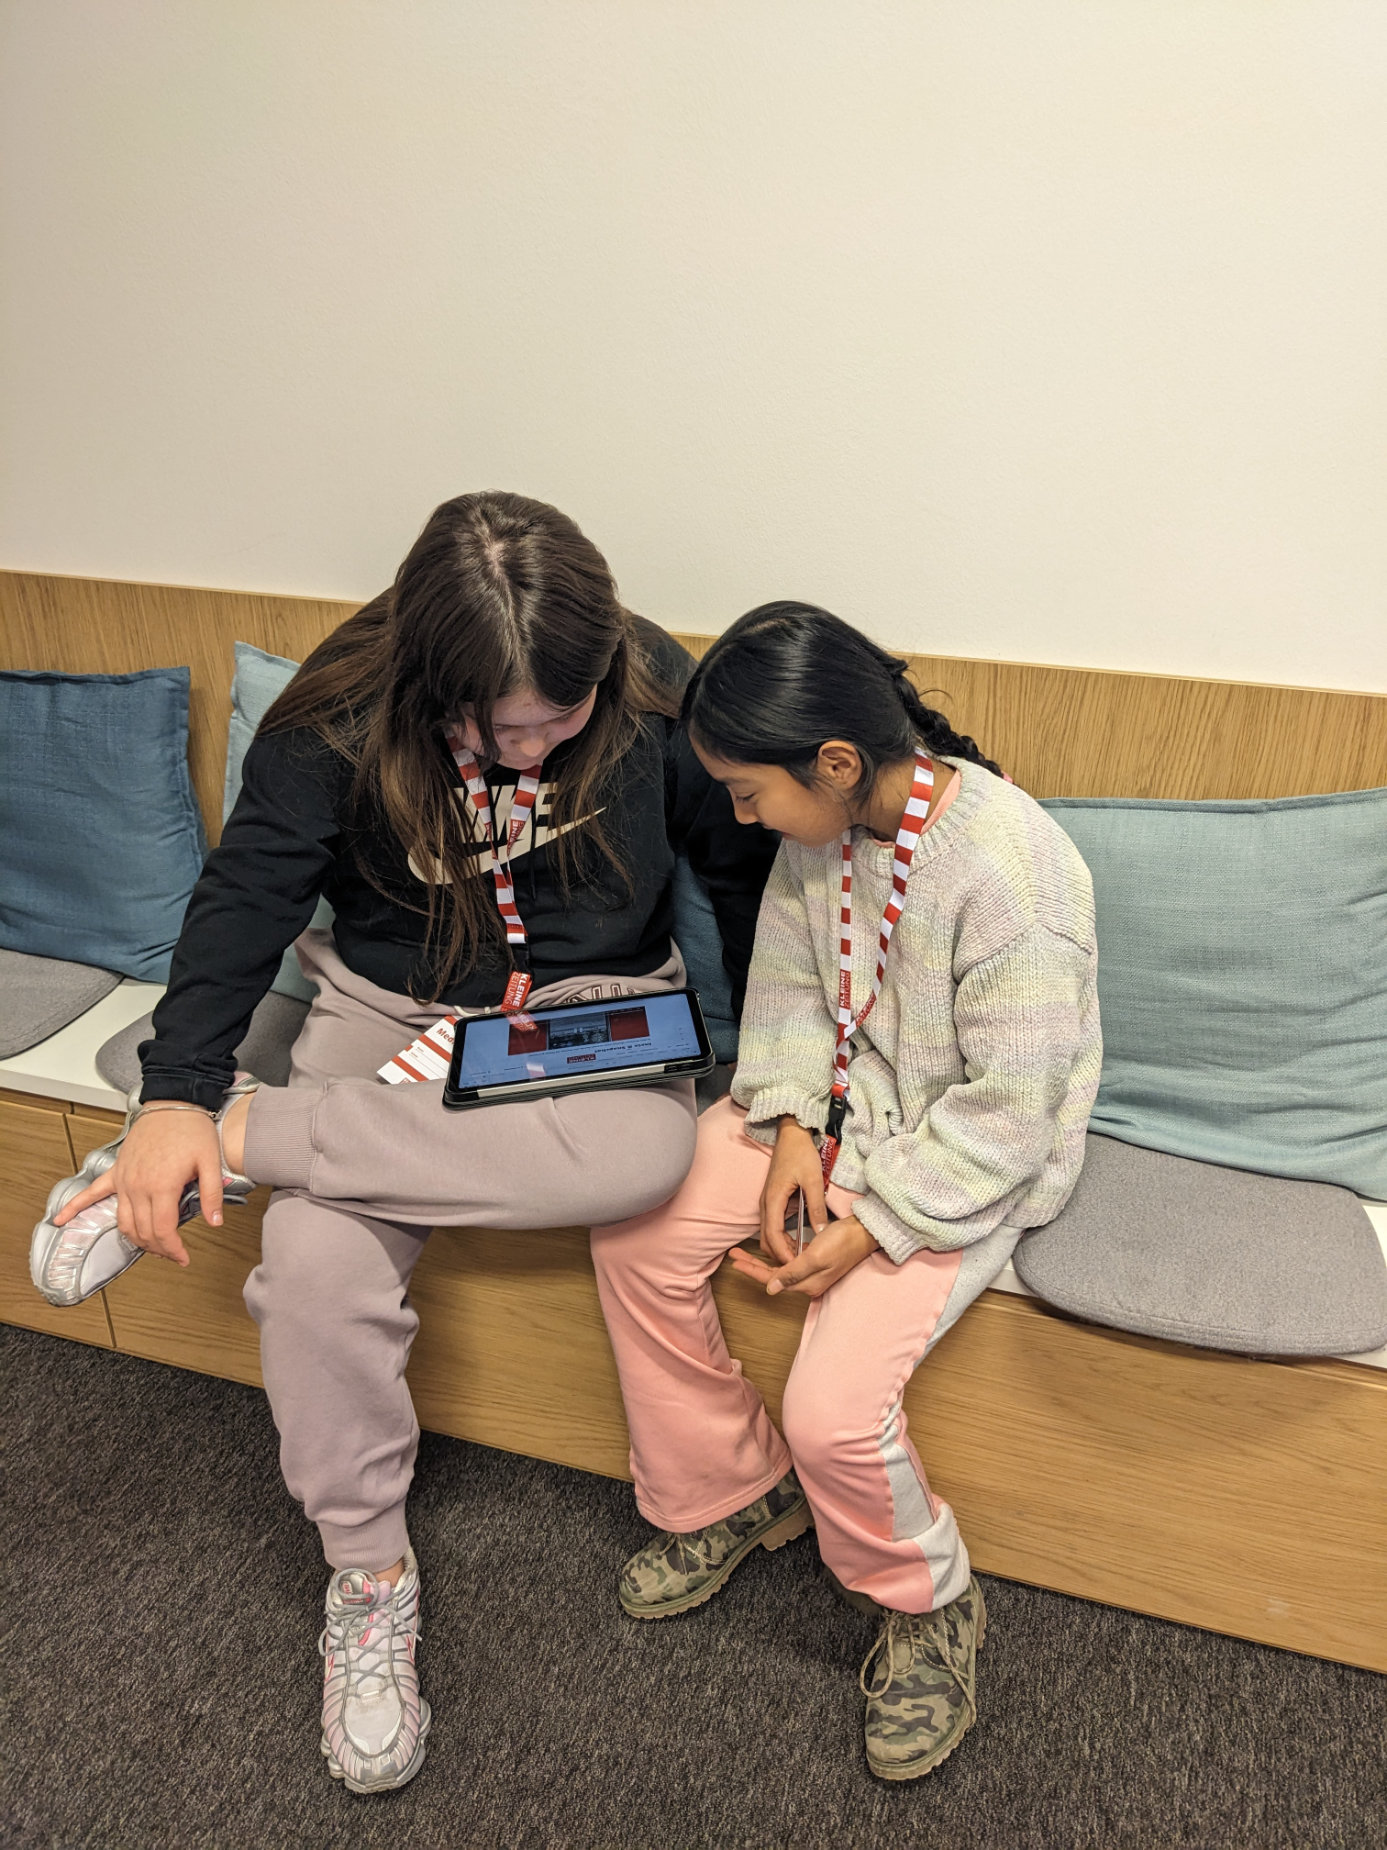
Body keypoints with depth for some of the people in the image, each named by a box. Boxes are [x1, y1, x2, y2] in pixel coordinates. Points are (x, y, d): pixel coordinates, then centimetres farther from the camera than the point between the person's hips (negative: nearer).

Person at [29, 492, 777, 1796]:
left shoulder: (658, 699, -14)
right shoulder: (339, 722, -15)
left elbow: (747, 873, -2)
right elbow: (245, 897, -8)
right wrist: (173, 1087, -19)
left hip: (598, 1005, 1)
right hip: (394, 1009, 0)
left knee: (648, 1155, -35)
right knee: (316, 1260, -26)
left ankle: (236, 1136, -22)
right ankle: (368, 1576, 1)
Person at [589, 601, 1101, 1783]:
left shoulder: (1012, 874, -30)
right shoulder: (825, 822, -8)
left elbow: (1009, 1109, -24)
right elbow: (786, 983, 4)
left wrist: (873, 1226, -21)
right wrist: (791, 1133, -9)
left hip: (969, 1158, -7)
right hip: (836, 1103, 7)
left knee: (832, 1405, -20)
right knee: (634, 1239, -8)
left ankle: (926, 1605, 17)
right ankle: (732, 1495, 17)